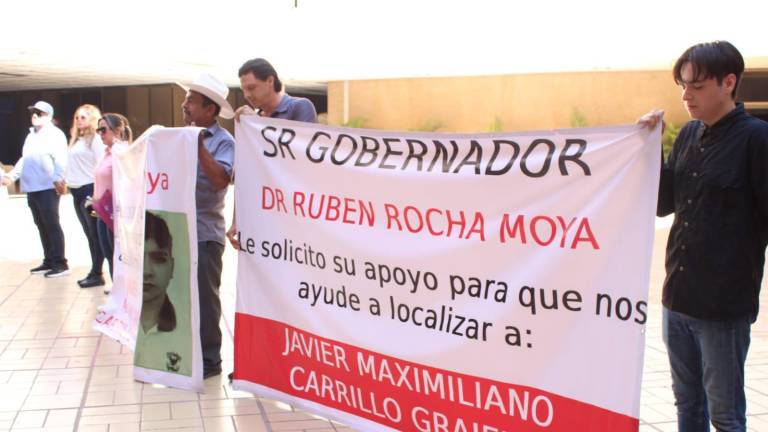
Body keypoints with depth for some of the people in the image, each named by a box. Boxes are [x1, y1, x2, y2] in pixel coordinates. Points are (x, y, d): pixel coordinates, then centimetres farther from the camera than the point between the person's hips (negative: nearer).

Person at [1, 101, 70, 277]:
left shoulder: (55, 134, -5)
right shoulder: (31, 136, 21)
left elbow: (60, 160, -16)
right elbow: (24, 159, 25)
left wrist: (57, 179, -28)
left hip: (47, 188, -8)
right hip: (32, 189, 8)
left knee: (52, 225, -6)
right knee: (41, 226, 12)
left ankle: (60, 264, -2)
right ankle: (49, 261, 21)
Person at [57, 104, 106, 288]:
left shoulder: (96, 139, -8)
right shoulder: (75, 140, 17)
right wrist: (65, 182, 16)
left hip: (90, 189, -8)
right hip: (77, 191, 8)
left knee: (95, 233, -3)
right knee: (89, 234, 11)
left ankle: (97, 273, 1)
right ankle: (95, 272, 15)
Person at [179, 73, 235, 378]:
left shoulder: (223, 141, -7)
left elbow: (221, 179, -20)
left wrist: (199, 146, -20)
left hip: (205, 233, -7)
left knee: (204, 298, 1)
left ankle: (209, 359, 12)